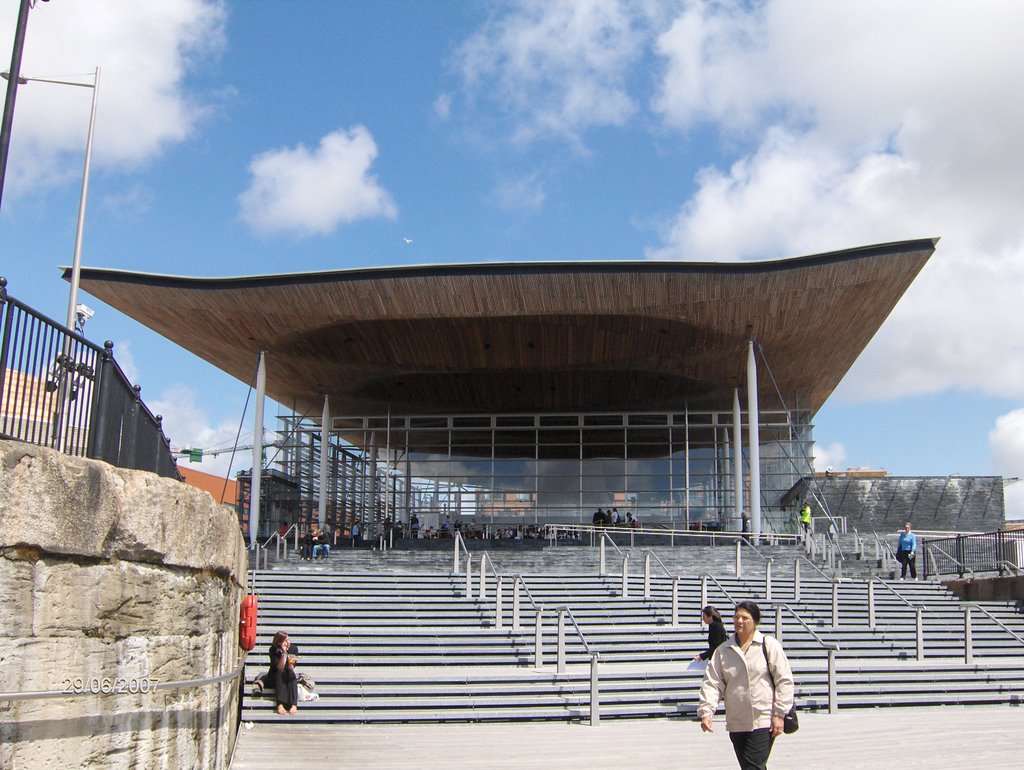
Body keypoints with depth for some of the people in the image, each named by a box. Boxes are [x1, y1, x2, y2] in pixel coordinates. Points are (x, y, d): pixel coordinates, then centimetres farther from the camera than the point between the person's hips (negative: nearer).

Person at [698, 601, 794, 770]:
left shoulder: (769, 645, -3)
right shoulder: (723, 651, 7)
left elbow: (784, 680, -3)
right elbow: (712, 683, 3)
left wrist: (779, 714, -8)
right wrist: (706, 712, -11)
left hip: (764, 722, -4)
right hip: (736, 723, 5)